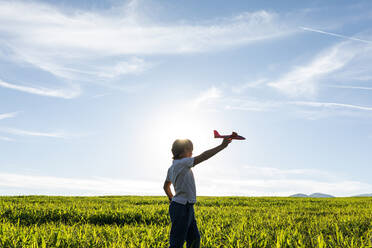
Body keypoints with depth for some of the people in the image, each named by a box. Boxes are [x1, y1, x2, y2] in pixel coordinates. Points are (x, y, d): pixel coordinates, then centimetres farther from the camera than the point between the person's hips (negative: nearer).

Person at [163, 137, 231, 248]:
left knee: (194, 238, 16)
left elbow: (166, 186, 25)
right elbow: (202, 157, -23)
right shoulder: (181, 163, -17)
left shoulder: (172, 168, 13)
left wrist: (172, 199, 26)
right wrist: (222, 146, -21)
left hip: (187, 208, 10)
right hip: (181, 208, -10)